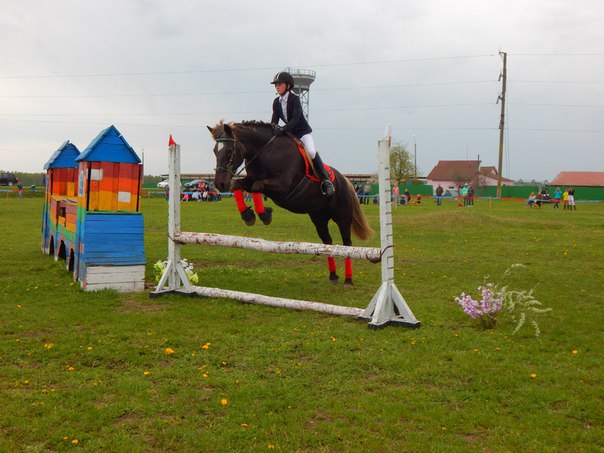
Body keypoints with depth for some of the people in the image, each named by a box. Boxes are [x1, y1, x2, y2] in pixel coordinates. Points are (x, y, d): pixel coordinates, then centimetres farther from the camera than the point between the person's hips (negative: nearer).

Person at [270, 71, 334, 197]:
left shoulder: (294, 99, -14)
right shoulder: (276, 102, 4)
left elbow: (296, 119, -26)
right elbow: (274, 120, 1)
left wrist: (284, 129, -39)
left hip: (302, 131, -7)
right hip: (289, 132, 7)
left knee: (311, 152, -26)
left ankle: (326, 181, -21)